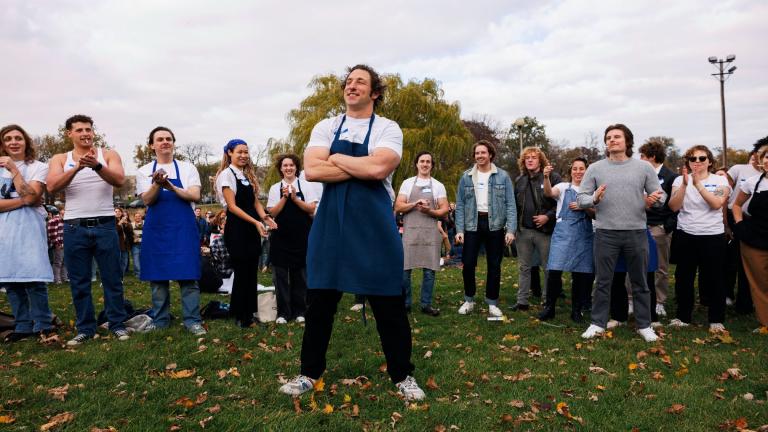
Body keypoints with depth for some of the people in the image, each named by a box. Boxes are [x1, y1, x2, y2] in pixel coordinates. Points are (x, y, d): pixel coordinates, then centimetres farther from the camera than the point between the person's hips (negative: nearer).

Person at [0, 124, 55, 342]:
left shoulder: (38, 167, 5)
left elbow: (31, 196, -11)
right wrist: (24, 200, -9)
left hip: (30, 228, -4)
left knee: (34, 279, -11)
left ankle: (43, 326, -2)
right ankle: (23, 326, 13)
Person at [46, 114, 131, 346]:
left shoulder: (108, 155, 4)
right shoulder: (60, 159, 7)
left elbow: (119, 180, -13)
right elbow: (52, 187, -10)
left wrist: (96, 165, -30)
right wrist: (77, 167, -24)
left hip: (105, 225, -1)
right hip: (74, 227, 2)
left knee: (112, 278, 4)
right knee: (79, 282, 7)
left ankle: (117, 324, 14)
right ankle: (85, 328, 17)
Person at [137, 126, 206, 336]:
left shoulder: (187, 168, 5)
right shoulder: (145, 171, 7)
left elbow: (195, 196, -6)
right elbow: (147, 200, -6)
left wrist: (172, 187, -20)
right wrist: (157, 184, -24)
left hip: (184, 228, -1)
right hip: (156, 229, 1)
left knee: (188, 276, -4)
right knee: (157, 276, 6)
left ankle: (192, 320, 2)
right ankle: (160, 321, 18)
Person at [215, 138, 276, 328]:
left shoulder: (248, 175, 14)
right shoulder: (226, 174, -7)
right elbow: (232, 206, -13)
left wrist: (264, 217, -6)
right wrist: (255, 222, -21)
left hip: (252, 229, 7)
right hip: (237, 229, -7)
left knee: (251, 272, 10)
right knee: (242, 273, 0)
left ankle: (250, 313, 21)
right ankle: (241, 317, 12)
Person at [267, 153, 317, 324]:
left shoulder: (305, 186, 3)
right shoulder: (275, 188, 4)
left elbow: (312, 209, -5)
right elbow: (272, 213, -3)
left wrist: (295, 198, -15)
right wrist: (284, 197, -14)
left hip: (301, 236, 0)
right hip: (281, 236, 0)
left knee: (300, 274, 7)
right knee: (281, 275, 2)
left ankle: (299, 311, 17)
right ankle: (283, 312, 11)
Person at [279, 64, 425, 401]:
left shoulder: (387, 128, 0)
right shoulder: (325, 127, 9)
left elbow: (378, 169, -19)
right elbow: (312, 171, -7)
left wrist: (336, 159, -7)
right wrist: (362, 167, -10)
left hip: (374, 225, -3)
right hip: (329, 222, 3)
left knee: (389, 304, 3)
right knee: (320, 299, 9)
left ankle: (402, 376, 19)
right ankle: (310, 372, 25)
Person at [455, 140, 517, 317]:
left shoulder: (502, 176, 0)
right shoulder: (466, 177, 4)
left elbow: (510, 204, -2)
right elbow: (460, 205, 3)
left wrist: (511, 229, -11)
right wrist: (459, 229, -5)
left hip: (495, 225, 0)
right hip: (472, 225, 1)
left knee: (494, 266, 7)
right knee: (468, 264, 0)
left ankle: (492, 303, 19)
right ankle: (469, 300, 19)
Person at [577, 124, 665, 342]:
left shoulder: (644, 167, 4)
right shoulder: (595, 168, 2)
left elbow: (660, 195, 6)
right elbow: (581, 197, 1)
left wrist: (656, 199, -17)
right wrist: (594, 199, -20)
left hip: (636, 232, 1)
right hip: (605, 233, 0)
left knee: (640, 282, 11)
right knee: (603, 282, 7)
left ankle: (644, 325, 23)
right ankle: (598, 324, 17)